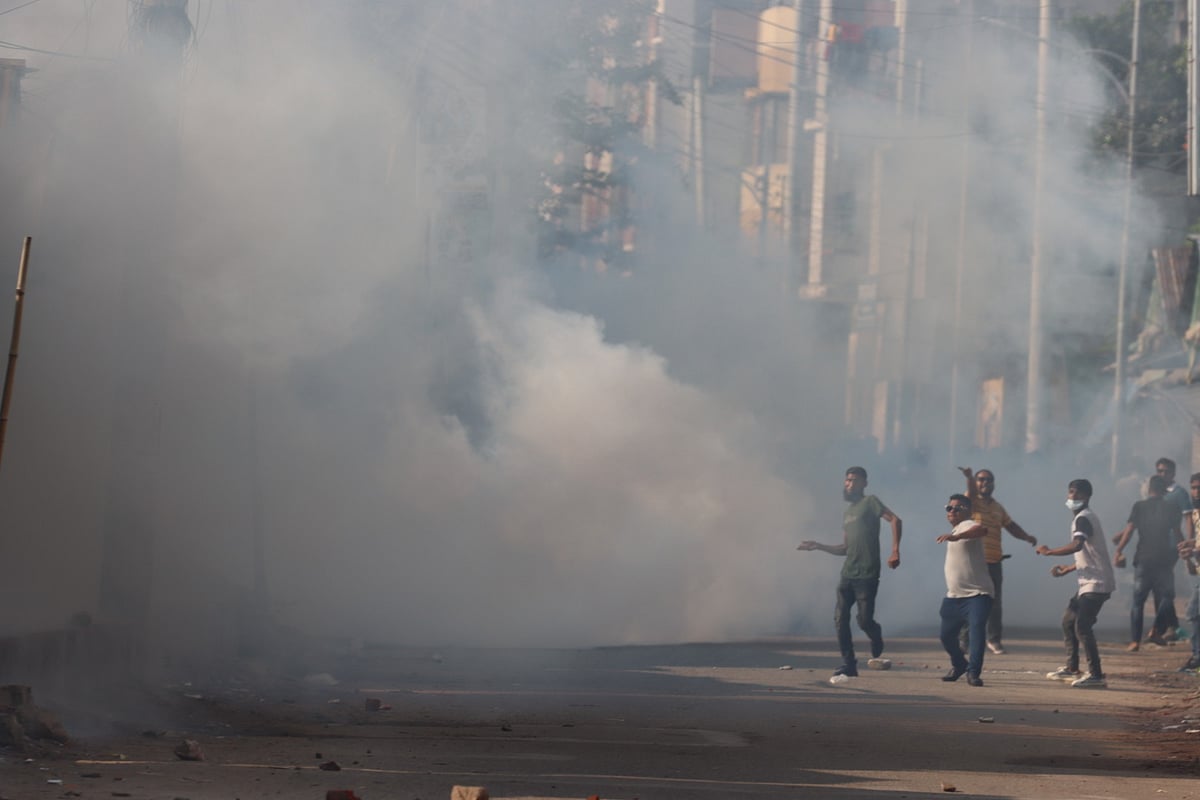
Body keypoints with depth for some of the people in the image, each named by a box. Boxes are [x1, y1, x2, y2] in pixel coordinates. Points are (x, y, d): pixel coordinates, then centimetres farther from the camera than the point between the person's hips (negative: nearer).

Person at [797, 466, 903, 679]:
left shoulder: (870, 502, -2)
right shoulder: (847, 514, 21)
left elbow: (895, 520, -14)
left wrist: (895, 551, -24)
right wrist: (819, 546, 17)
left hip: (867, 575, -7)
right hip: (848, 574, 7)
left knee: (864, 620, -8)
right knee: (840, 619, -2)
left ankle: (877, 651, 21)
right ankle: (848, 664, 4)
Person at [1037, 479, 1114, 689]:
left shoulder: (1083, 518, -13)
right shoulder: (1084, 518, 19)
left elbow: (1077, 546, -32)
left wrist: (1049, 552, -22)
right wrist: (1067, 569, 23)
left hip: (1096, 584, -11)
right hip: (1089, 583, 11)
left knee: (1082, 627, -16)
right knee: (1068, 621, 19)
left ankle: (1096, 675, -19)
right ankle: (1072, 668, 29)